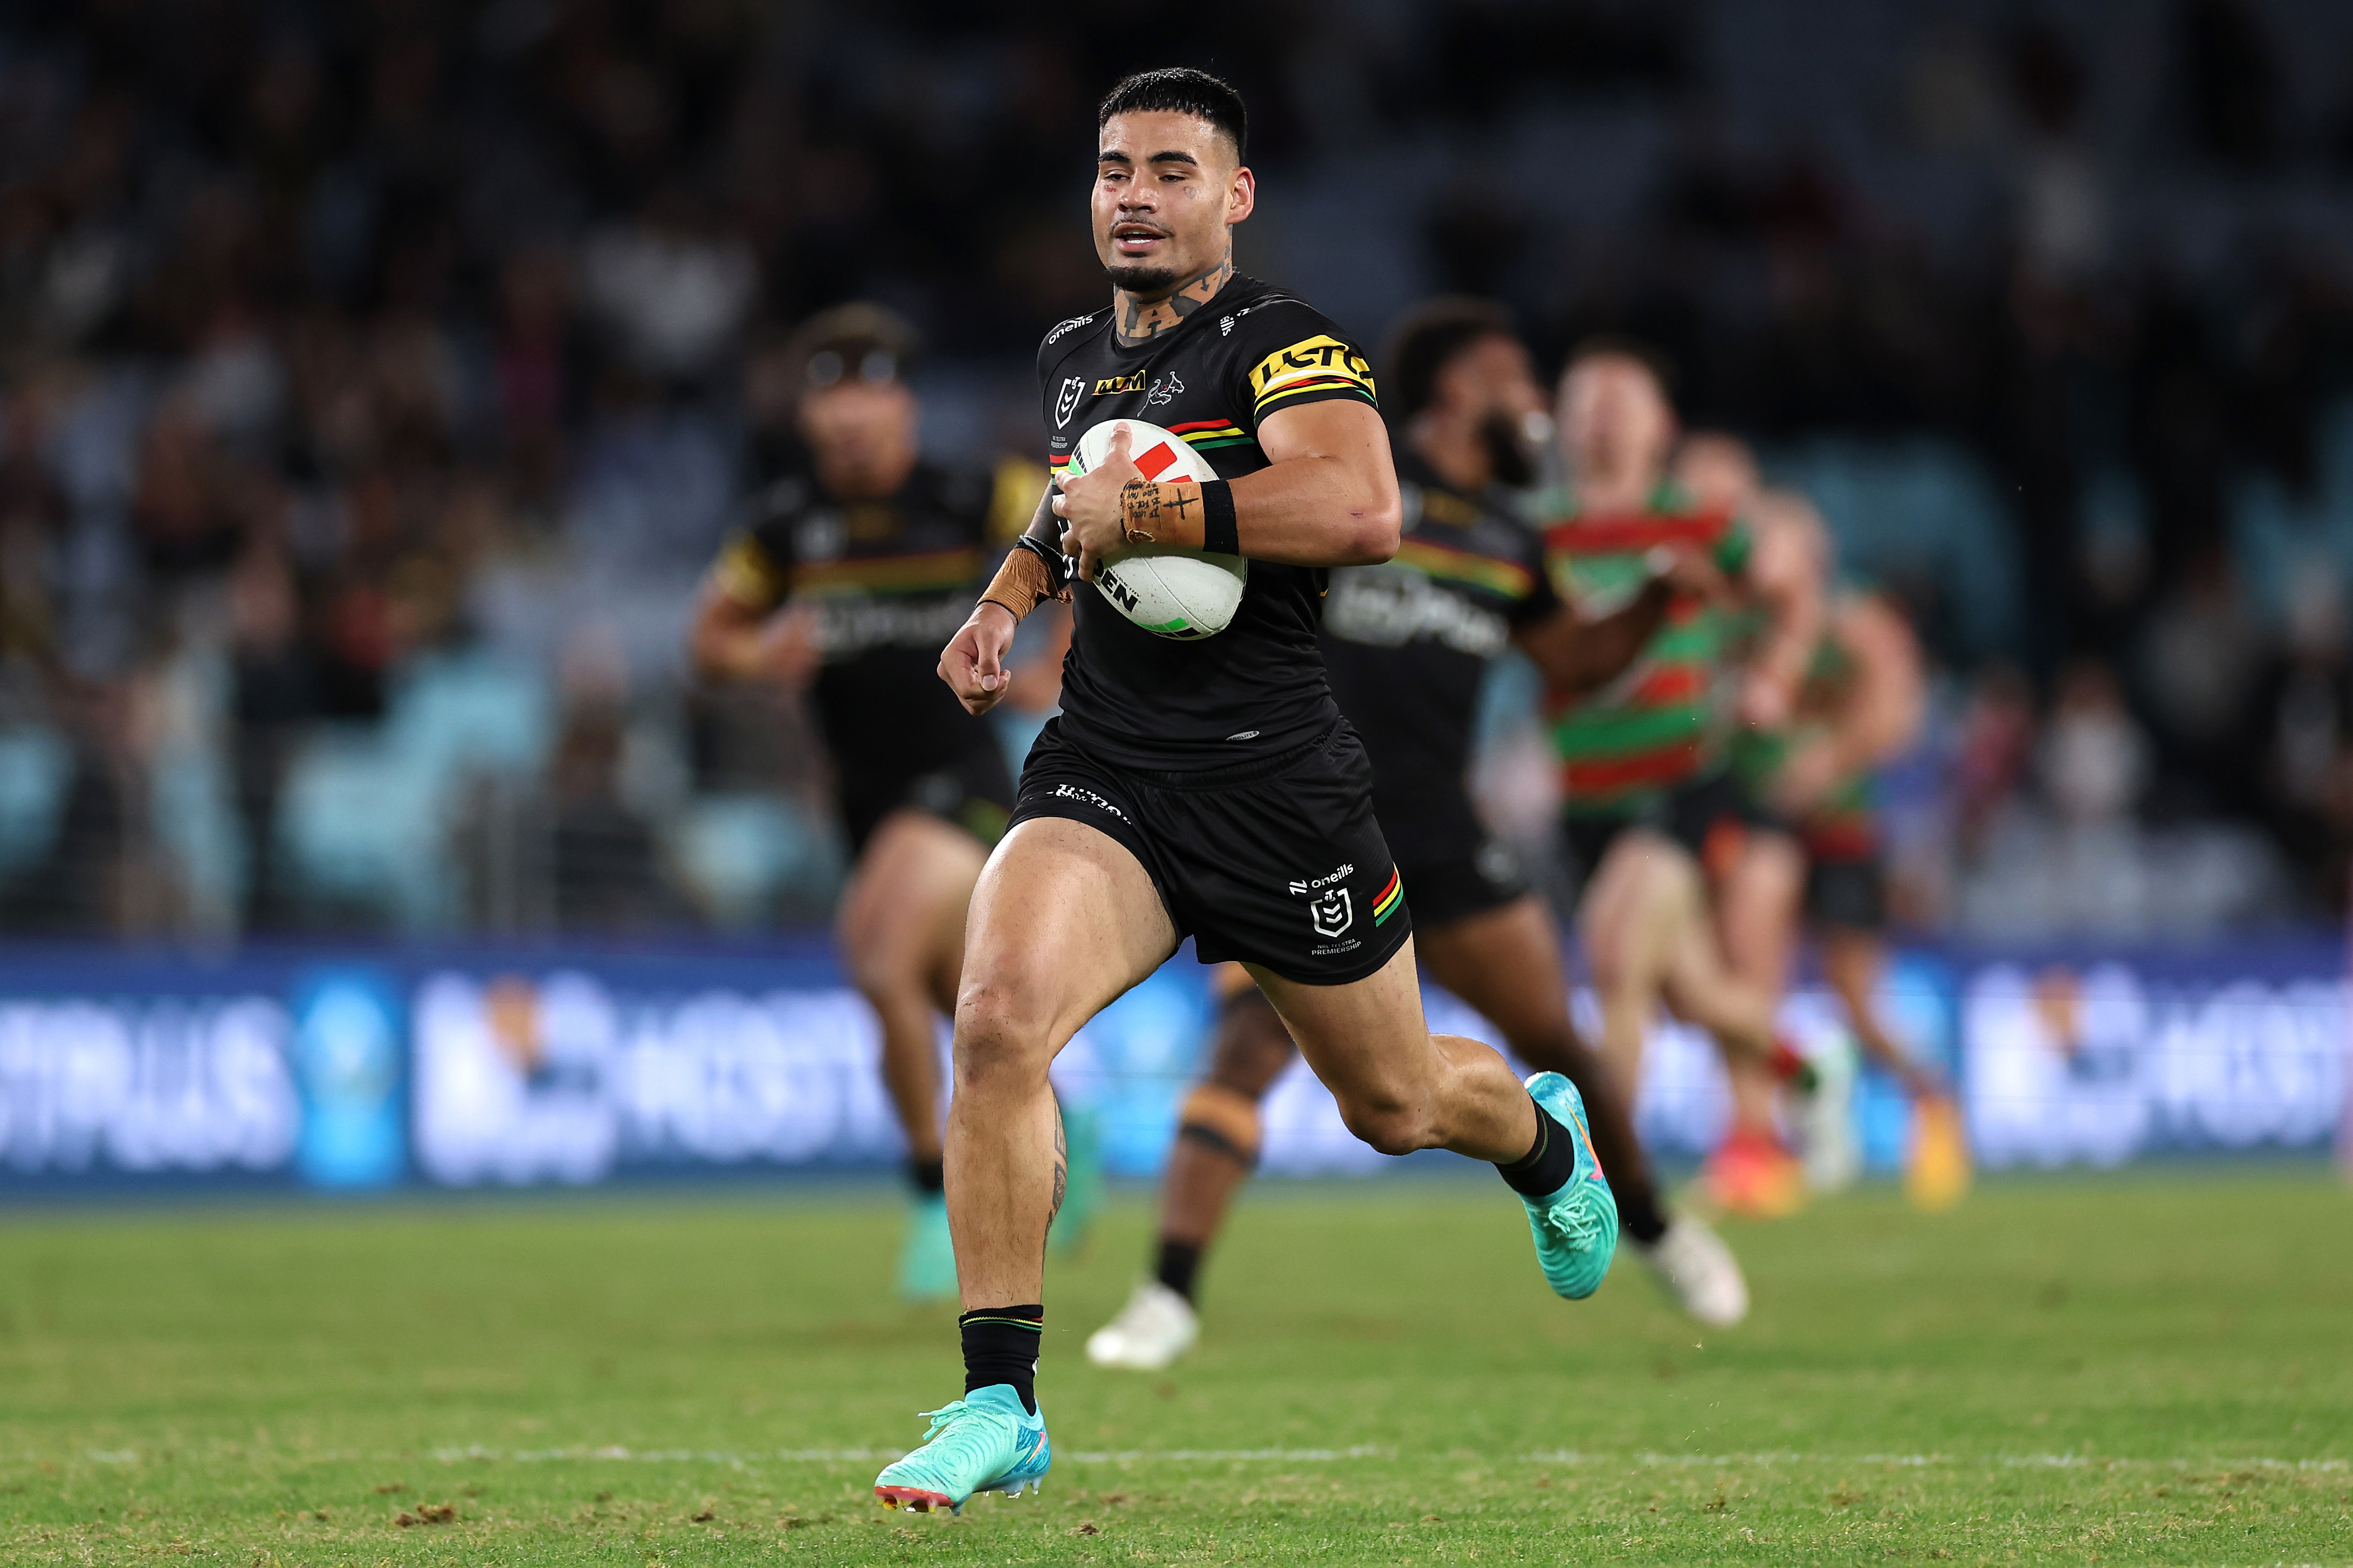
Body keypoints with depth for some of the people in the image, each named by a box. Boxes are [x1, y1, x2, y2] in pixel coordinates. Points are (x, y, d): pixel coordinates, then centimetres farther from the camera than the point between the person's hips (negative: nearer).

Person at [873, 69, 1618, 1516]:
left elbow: (1366, 510, -30)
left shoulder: (1281, 341, -11)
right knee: (997, 1015, -24)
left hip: (1278, 783, -4)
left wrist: (1147, 514, -26)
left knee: (1396, 1102, 15)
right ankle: (1000, 1408, -19)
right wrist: (1011, 593, 18)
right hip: (1103, 772, 4)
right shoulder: (1073, 355, 12)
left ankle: (1543, 1133, 55)